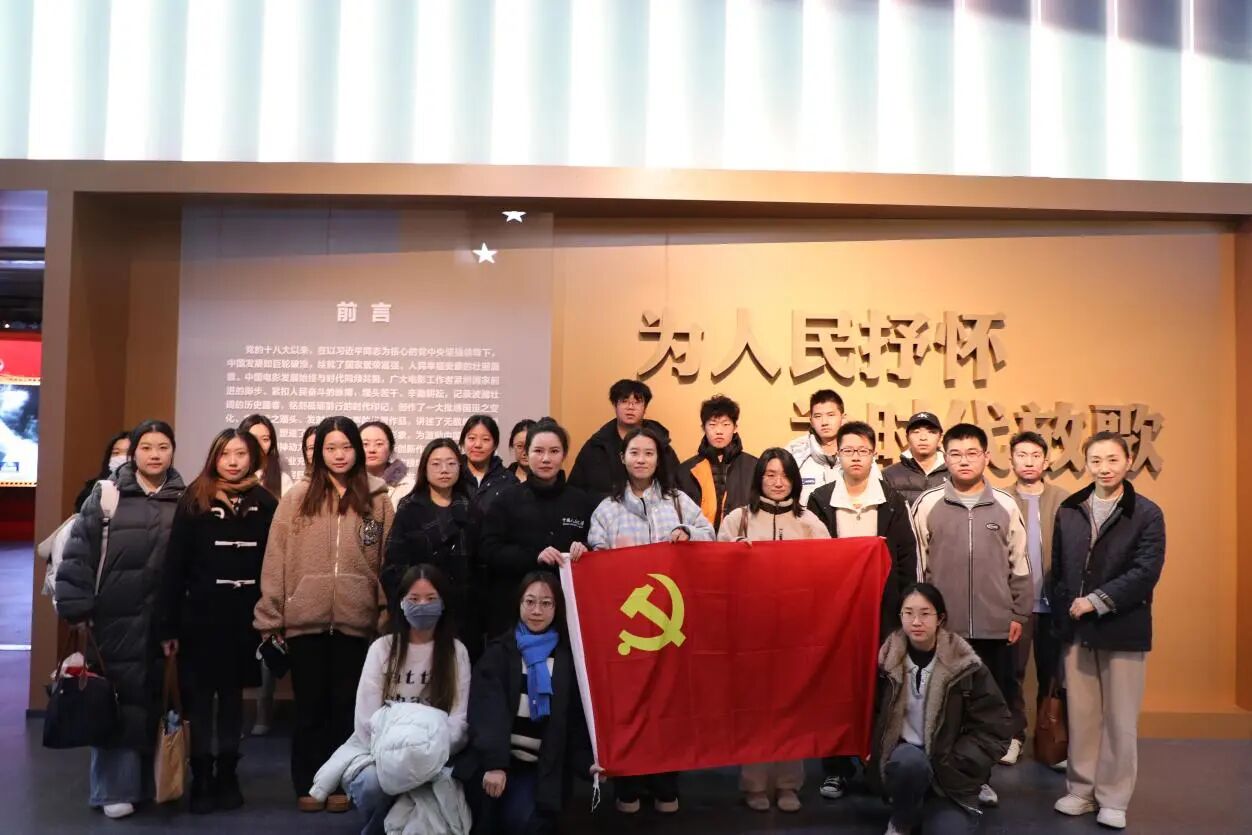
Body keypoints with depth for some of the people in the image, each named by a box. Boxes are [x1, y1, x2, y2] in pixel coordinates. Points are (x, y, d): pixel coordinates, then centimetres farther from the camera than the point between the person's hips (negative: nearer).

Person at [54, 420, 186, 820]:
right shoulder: (106, 495, 0)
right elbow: (79, 554, -2)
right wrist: (78, 607, -7)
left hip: (166, 622, 2)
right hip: (116, 620, -2)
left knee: (158, 702, 9)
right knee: (116, 702, 2)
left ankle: (153, 782, 23)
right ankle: (116, 788, 12)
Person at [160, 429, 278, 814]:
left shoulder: (266, 503, 1)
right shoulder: (194, 500, -2)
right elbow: (175, 565, -3)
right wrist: (169, 625, -7)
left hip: (244, 618, 1)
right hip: (200, 616, -1)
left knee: (232, 696, 12)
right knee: (198, 697, 7)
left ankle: (227, 776, 23)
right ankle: (201, 778, 18)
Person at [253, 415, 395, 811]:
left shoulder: (378, 500, 4)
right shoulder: (297, 497, 2)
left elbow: (388, 560, 5)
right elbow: (275, 559, 0)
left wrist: (388, 614, 1)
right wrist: (270, 617, -3)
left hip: (356, 621, 0)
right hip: (306, 619, 0)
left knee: (346, 705, 10)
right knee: (310, 705, 10)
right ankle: (308, 784, 23)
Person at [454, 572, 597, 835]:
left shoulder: (567, 657, 7)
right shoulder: (499, 652, 4)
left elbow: (575, 717, 4)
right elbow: (486, 711, -9)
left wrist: (586, 761, -12)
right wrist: (493, 762, -23)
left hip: (542, 768, 0)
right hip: (493, 761, 0)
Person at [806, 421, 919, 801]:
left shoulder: (892, 500, 4)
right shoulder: (820, 499, 2)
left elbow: (907, 555, 3)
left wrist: (904, 606, -3)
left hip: (882, 607, 0)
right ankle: (836, 766, 14)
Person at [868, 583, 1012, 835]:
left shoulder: (966, 666, -9)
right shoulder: (887, 661, -5)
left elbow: (995, 730, -6)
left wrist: (950, 764, -14)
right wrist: (877, 756, -4)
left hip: (950, 773, 0)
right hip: (902, 761, 0)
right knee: (910, 760, -36)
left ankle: (929, 810, 11)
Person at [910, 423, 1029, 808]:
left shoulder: (1005, 505, 3)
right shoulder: (927, 504, -2)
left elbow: (1019, 565, 9)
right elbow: (916, 564, 1)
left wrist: (1020, 613, 8)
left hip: (996, 626, 2)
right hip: (943, 625, -1)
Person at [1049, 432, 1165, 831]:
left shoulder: (1147, 513, -4)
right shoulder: (1069, 511, 6)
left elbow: (1146, 571, -13)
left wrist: (1097, 601, -17)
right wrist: (1061, 615, 2)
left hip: (1123, 630, -3)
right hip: (1076, 630, 3)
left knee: (1120, 719, 7)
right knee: (1080, 715, 10)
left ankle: (1113, 799, 20)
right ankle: (1081, 790, 24)